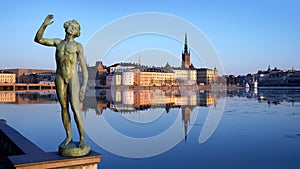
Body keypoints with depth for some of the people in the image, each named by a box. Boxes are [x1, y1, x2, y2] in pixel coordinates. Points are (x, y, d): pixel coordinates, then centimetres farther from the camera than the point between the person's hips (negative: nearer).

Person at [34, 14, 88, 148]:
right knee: (64, 107, 5)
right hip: (59, 78, 4)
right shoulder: (58, 42, 15)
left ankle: (82, 137, -5)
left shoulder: (78, 46, 3)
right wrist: (44, 24, -1)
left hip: (73, 78, -4)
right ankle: (68, 136, 15)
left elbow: (84, 67, -3)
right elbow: (38, 39, 11)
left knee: (75, 108, -13)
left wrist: (85, 85, -12)